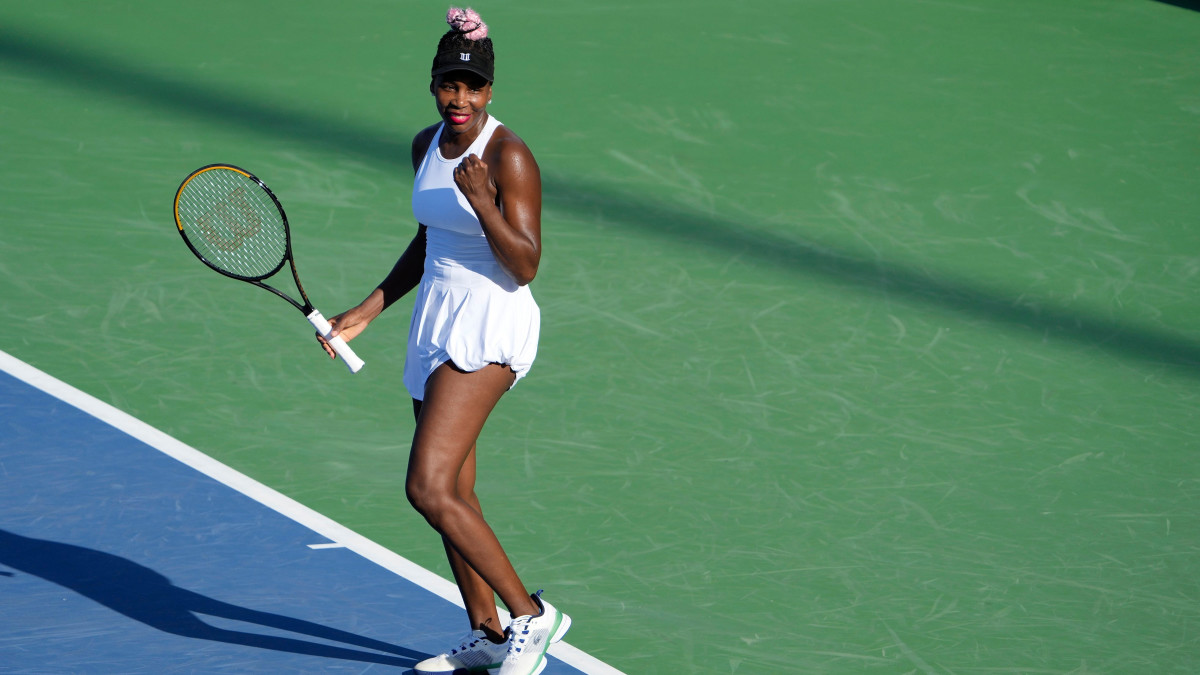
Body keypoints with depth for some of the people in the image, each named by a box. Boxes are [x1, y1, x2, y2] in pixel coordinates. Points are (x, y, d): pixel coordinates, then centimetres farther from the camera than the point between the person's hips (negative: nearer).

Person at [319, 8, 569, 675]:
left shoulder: (509, 156, -15)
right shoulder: (428, 145, 9)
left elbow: (525, 267, -19)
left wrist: (481, 200, -31)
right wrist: (366, 312, 18)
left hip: (491, 326, -8)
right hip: (435, 320, 8)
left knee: (429, 488, -18)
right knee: (452, 494, 12)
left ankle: (531, 615, -9)